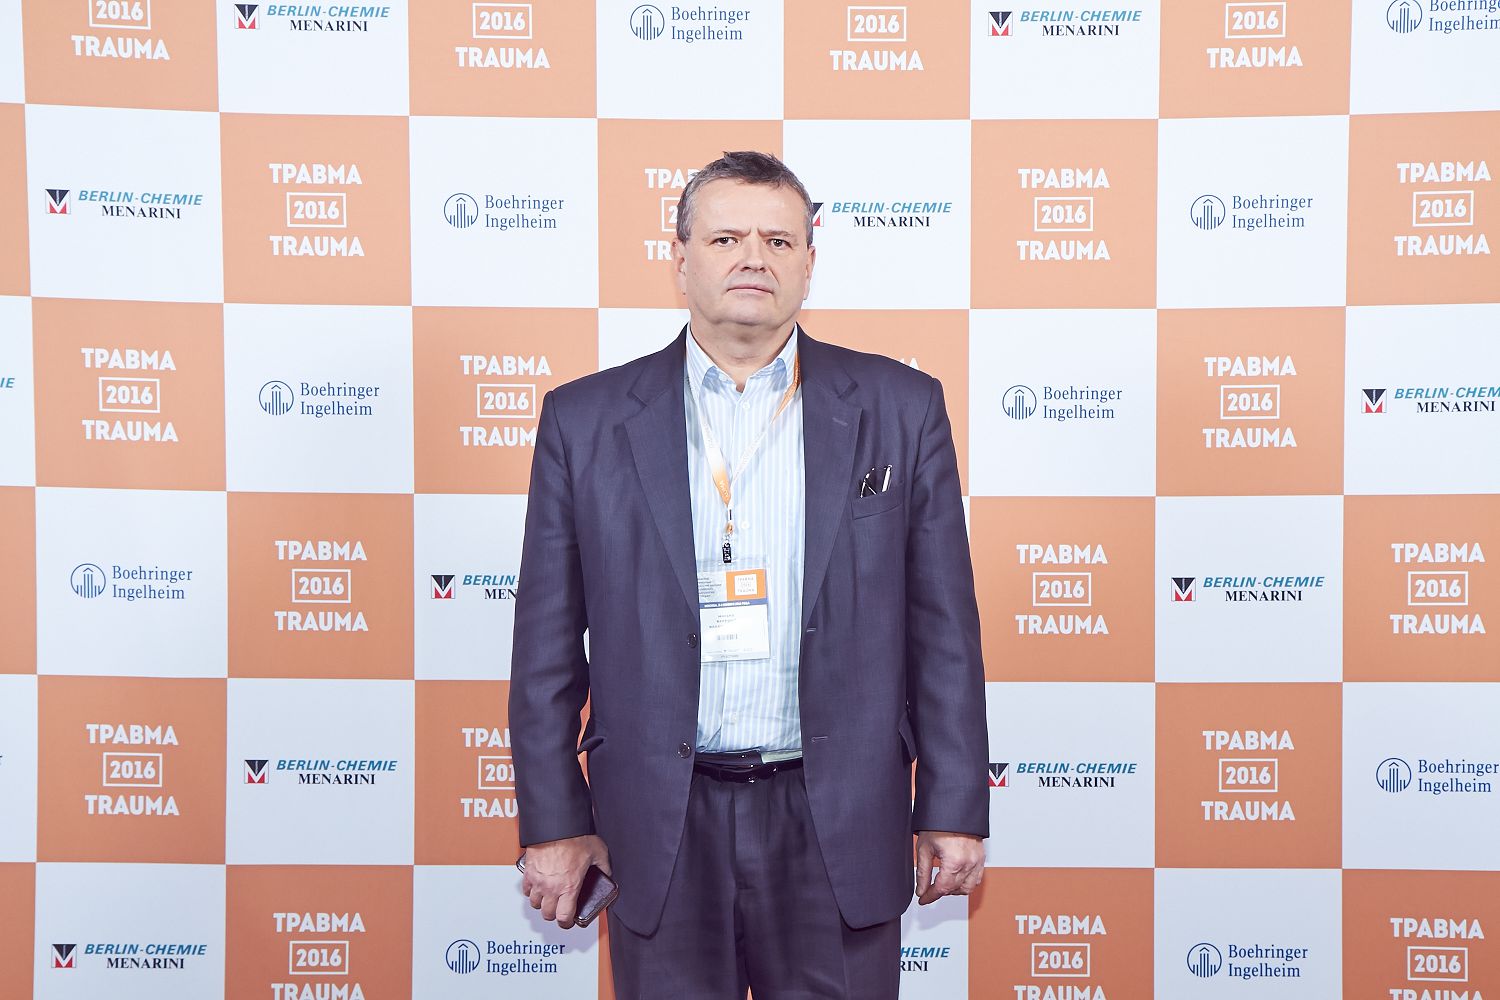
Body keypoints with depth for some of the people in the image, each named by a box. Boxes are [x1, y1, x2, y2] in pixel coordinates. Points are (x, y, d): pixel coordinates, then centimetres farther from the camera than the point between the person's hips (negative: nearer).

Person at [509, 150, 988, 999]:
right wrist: (554, 823, 1)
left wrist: (955, 811, 0)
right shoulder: (586, 420, 1)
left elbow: (945, 631, 2)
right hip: (658, 829, 1)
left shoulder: (898, 408, 1)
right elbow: (548, 648, 3)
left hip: (839, 825, 0)